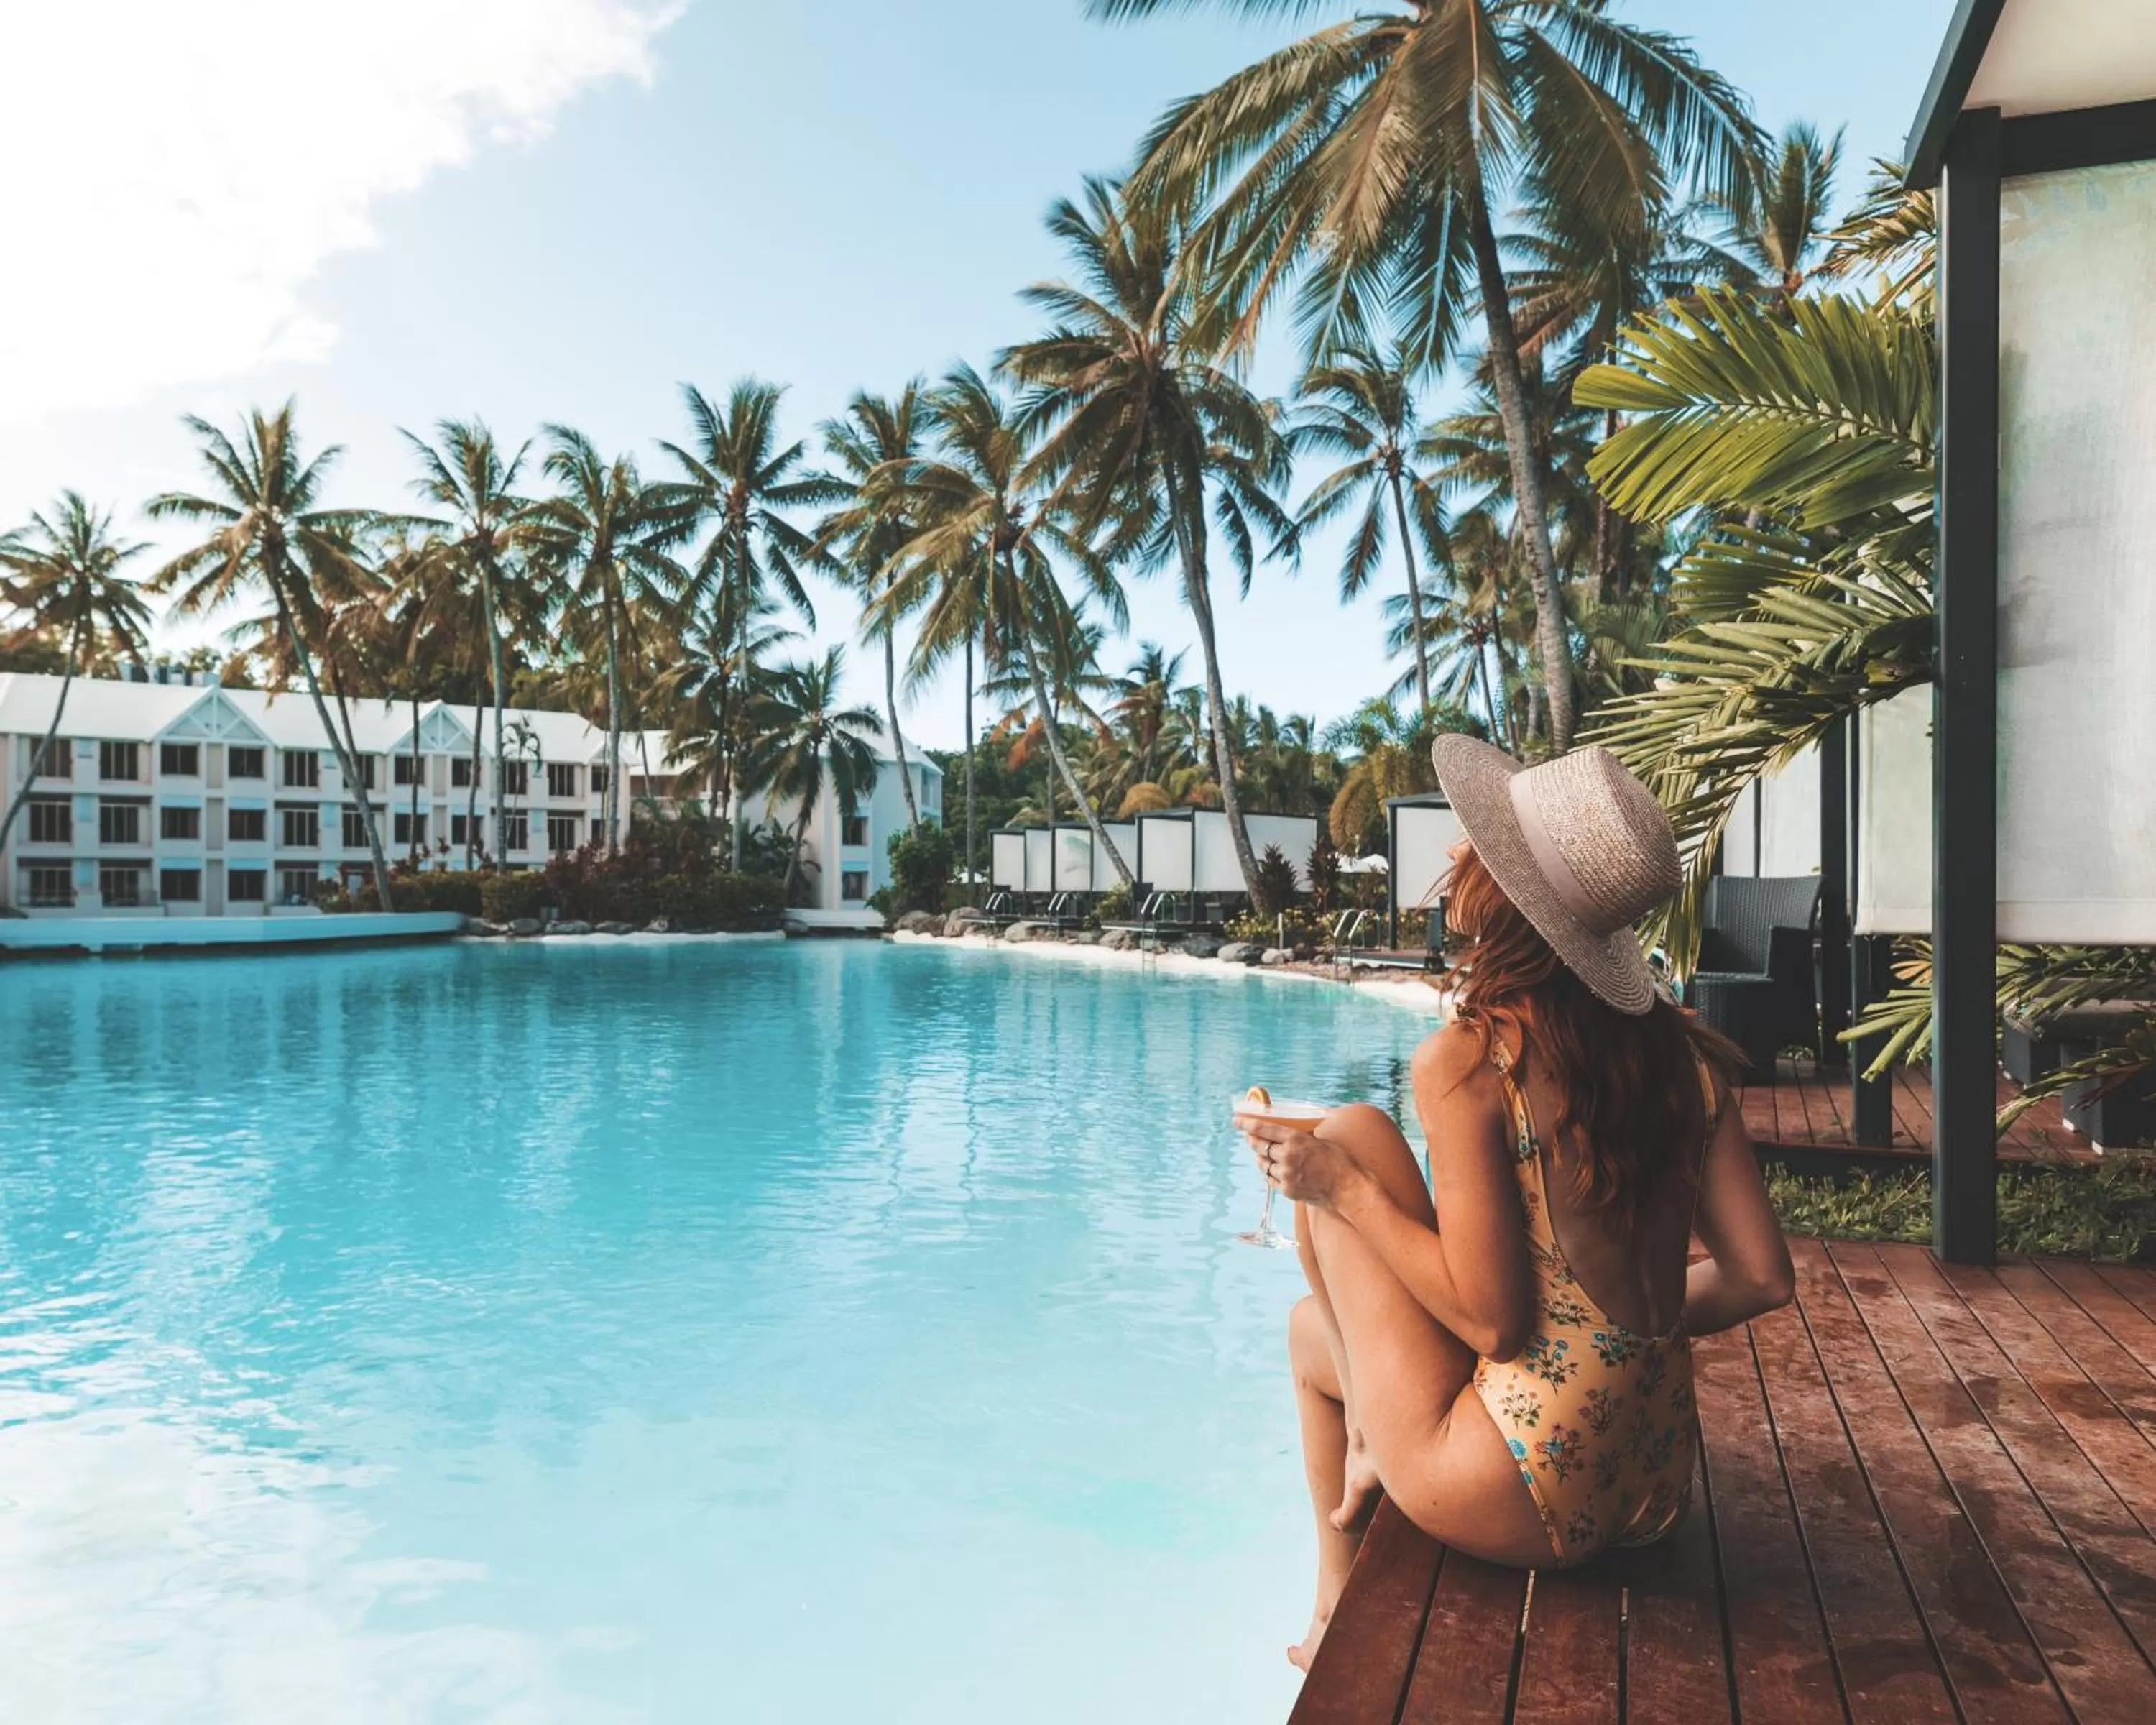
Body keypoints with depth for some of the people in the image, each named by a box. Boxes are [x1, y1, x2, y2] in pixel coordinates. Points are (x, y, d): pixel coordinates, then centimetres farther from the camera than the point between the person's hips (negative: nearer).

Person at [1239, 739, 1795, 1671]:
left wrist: (1343, 1188, -10)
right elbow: (1762, 1278, 1)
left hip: (1524, 1500, -7)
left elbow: (1492, 1322, -19)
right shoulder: (1678, 1048, -2)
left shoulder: (1467, 1062, -20)